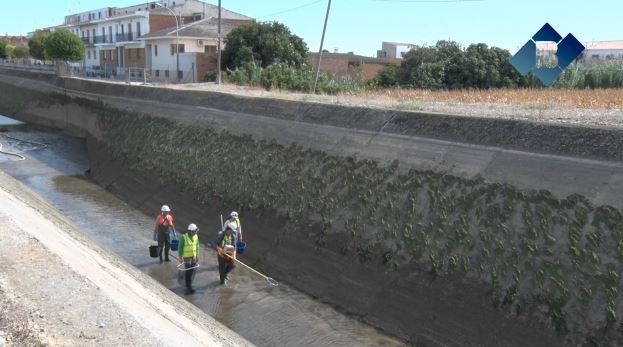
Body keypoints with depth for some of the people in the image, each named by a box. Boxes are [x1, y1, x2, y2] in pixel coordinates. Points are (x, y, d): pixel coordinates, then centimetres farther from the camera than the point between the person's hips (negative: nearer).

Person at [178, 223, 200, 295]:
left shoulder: (196, 236, 2)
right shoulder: (184, 237, -16)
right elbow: (180, 247, -11)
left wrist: (197, 255, 13)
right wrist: (180, 257, -12)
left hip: (193, 257, 6)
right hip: (186, 257, -6)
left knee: (192, 271, 10)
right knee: (188, 272, -5)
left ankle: (189, 285, 25)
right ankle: (189, 287, 1)